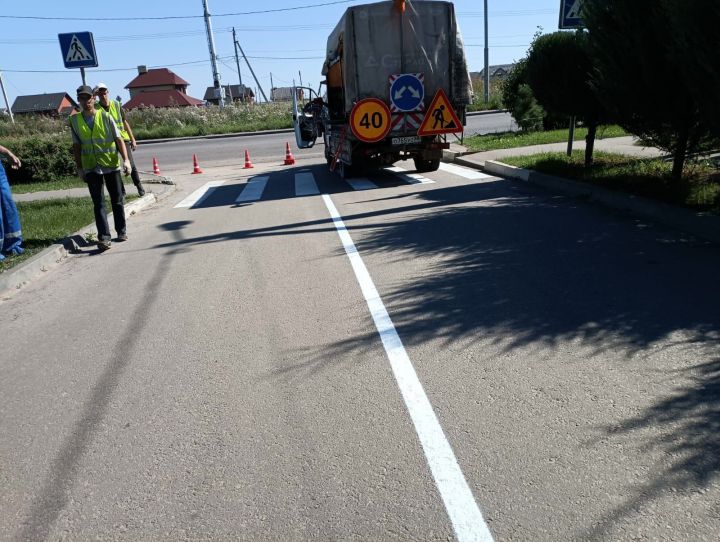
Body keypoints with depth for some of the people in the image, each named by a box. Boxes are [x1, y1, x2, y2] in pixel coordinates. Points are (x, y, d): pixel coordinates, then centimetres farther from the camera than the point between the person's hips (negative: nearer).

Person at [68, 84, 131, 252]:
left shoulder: (105, 117, -2)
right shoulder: (74, 120, 4)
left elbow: (119, 139, -4)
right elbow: (76, 146, 9)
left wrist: (126, 159, -15)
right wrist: (79, 168, 7)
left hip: (112, 164, -1)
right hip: (91, 168, 1)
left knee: (117, 200, 8)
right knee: (99, 203, -4)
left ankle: (121, 231, 23)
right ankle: (103, 237, -6)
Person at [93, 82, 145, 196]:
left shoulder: (117, 105, 0)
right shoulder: (96, 108, -3)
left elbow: (125, 123, 6)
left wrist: (133, 139, 5)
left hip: (123, 138, 0)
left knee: (131, 164, -3)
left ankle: (139, 186, 13)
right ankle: (121, 191, 16)